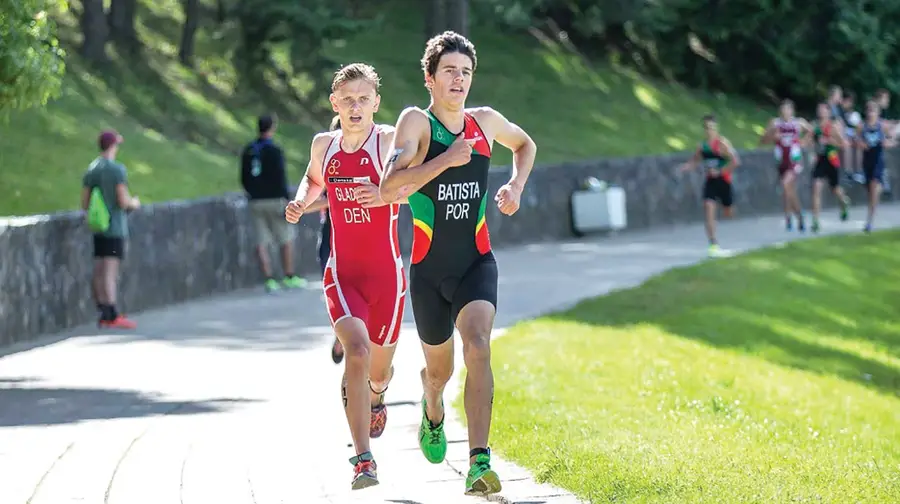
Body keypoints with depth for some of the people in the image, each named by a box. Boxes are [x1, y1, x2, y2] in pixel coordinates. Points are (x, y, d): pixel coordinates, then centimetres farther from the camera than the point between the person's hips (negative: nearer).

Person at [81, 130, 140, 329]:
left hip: (98, 230, 7)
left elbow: (84, 204, 10)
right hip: (115, 228, -7)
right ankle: (112, 315, -9)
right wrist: (134, 203, 5)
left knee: (99, 271, 7)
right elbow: (123, 201, -16)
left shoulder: (90, 171, 9)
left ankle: (104, 313, 10)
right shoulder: (118, 170, -12)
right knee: (110, 273, -8)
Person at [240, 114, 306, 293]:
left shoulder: (248, 151, 7)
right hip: (274, 200, -5)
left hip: (255, 202, 5)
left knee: (262, 242, 3)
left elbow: (244, 179, 12)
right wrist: (287, 202, -12)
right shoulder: (274, 151, -11)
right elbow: (280, 179, -15)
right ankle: (289, 277, 11)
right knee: (287, 239, 8)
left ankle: (269, 279, -2)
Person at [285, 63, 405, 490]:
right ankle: (363, 460, -28)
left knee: (379, 366, 14)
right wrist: (300, 203, 6)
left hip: (387, 275, -1)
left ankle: (376, 397, 56)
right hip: (342, 274, 1)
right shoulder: (324, 145, 5)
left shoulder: (388, 141, -9)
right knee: (356, 351, -23)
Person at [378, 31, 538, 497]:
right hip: (429, 267, -1)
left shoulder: (485, 122, 3)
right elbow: (388, 187, -25)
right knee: (439, 369, 14)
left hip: (476, 263, 1)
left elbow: (525, 145, 26)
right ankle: (432, 412, 53)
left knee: (478, 345, -24)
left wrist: (516, 186, 8)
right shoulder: (416, 121, -10)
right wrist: (446, 160, -31)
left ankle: (479, 462, -31)